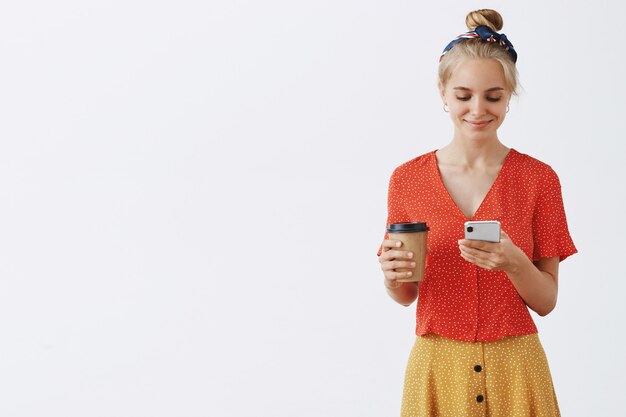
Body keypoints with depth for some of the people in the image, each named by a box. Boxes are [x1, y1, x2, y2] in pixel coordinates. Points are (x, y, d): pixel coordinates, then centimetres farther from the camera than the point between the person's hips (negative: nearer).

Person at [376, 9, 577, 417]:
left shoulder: (539, 179, -4)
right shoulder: (407, 179, -2)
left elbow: (546, 301, -2)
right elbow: (406, 295, 7)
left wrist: (513, 263, -21)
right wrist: (393, 276, -14)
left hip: (514, 368, -1)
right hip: (436, 367, 1)